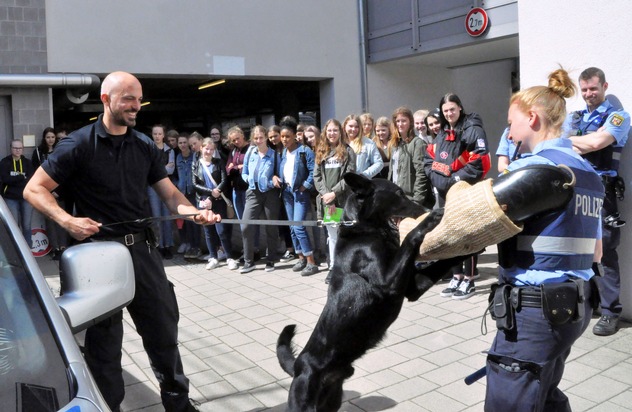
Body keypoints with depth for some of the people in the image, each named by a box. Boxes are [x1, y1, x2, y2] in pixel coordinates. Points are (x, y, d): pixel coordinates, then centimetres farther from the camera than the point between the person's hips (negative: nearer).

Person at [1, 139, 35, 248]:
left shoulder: (27, 162, 7)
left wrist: (14, 179, -15)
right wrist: (22, 177, -13)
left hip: (26, 197, 2)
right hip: (11, 198, -2)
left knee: (26, 225, 7)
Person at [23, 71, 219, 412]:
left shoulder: (145, 146, 6)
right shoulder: (79, 144, -8)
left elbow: (170, 194, 6)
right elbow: (34, 189, -5)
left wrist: (194, 212, -14)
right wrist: (67, 220, -20)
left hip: (143, 247, 5)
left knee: (164, 329, 13)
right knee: (104, 340, 9)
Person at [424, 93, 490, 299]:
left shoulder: (472, 129, -9)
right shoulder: (442, 133, 16)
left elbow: (480, 161, -18)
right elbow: (430, 160, 16)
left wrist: (456, 179, -17)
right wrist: (439, 179, 0)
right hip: (444, 192, 8)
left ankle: (469, 281, 9)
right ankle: (457, 276, 24)